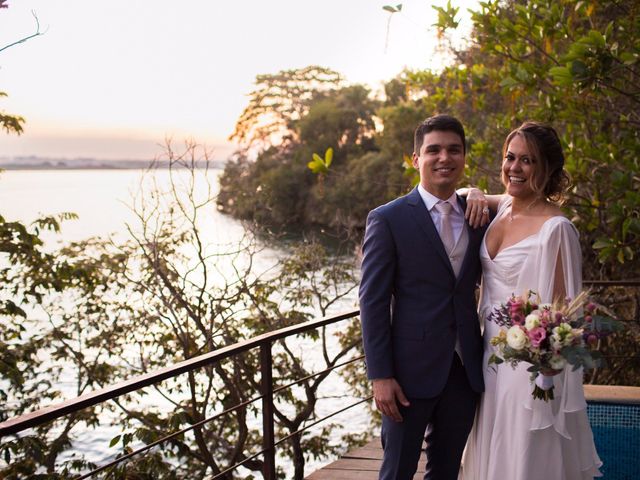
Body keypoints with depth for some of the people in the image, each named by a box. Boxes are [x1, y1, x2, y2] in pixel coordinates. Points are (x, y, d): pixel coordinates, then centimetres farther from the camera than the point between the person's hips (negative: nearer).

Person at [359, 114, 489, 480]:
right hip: (411, 370, -4)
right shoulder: (388, 219, -7)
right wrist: (380, 376, -13)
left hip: (465, 370, 4)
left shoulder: (479, 217, 7)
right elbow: (373, 302, -10)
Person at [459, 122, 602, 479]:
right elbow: (456, 195, 24)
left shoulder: (556, 228, -18)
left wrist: (547, 376, -20)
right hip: (491, 352, 7)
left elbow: (561, 306, -16)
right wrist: (474, 194, 1)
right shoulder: (503, 207, 3)